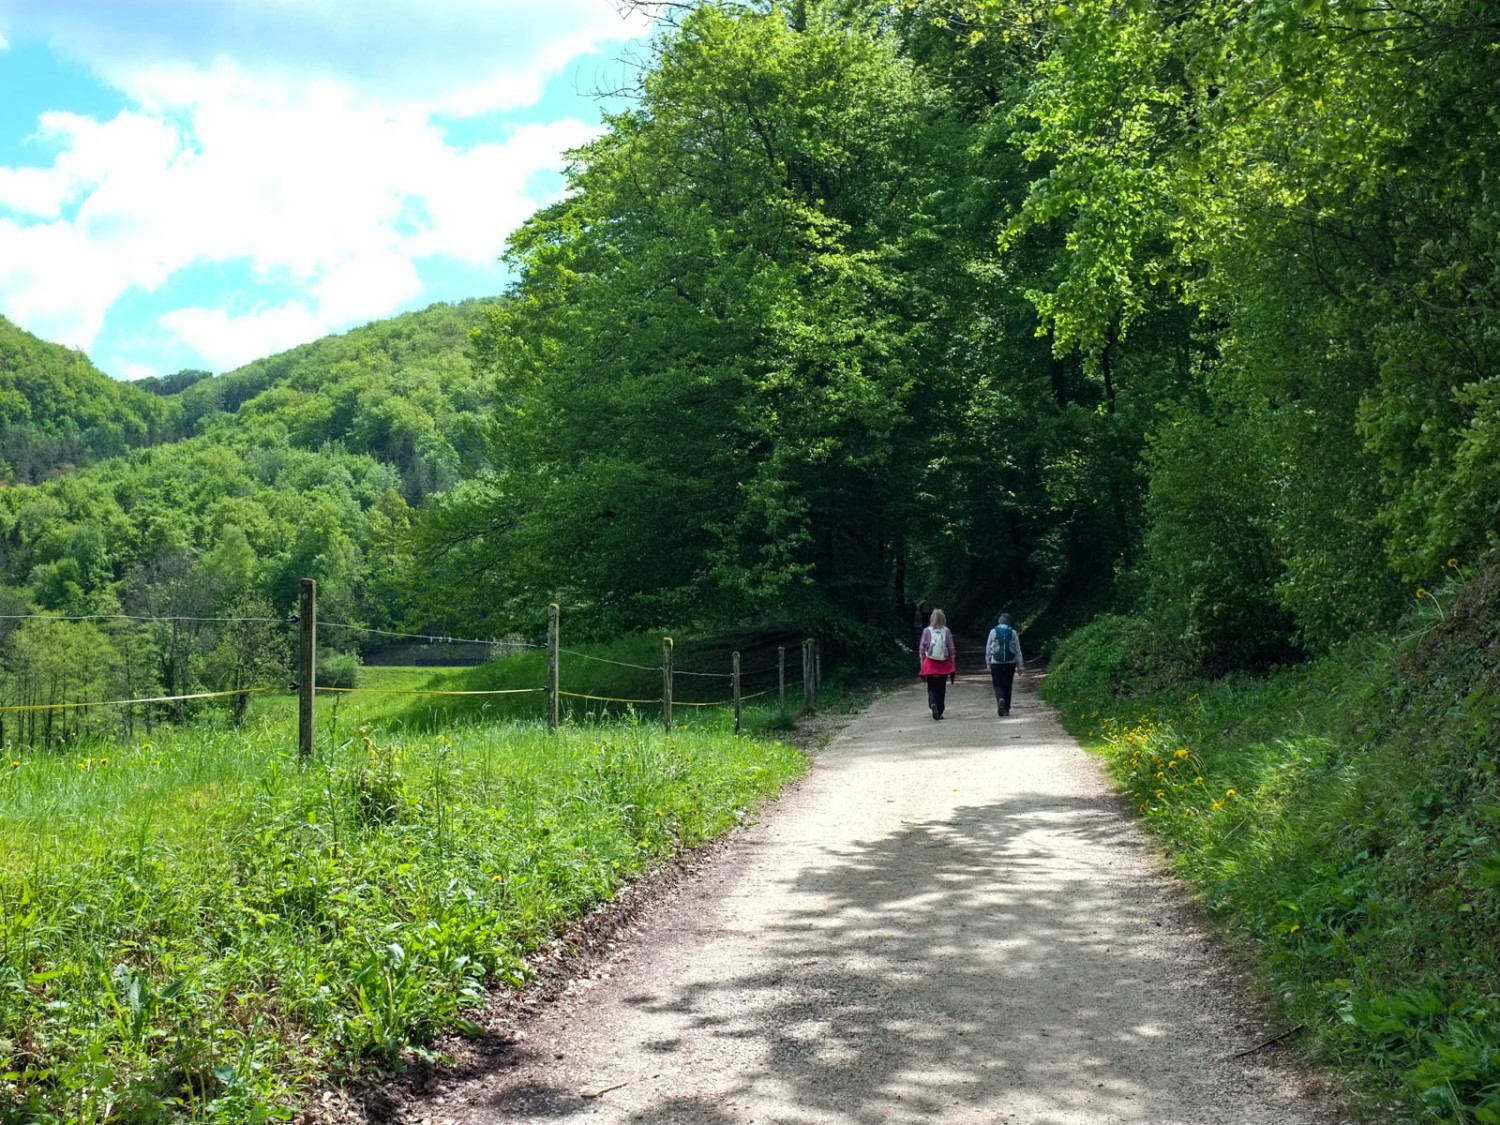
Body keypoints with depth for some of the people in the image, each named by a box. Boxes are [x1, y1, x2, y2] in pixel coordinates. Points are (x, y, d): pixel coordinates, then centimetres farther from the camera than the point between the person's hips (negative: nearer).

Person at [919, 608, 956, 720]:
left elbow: (922, 648, -1)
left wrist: (922, 661, 9)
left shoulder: (927, 631, -5)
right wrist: (953, 663, 8)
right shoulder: (946, 631, -4)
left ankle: (933, 704, -22)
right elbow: (951, 649, 0)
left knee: (931, 688, 6)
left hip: (930, 663, -1)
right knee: (941, 688, 12)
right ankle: (939, 712, 13)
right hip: (944, 664, 1)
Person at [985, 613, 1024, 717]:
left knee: (998, 684, 5)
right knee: (1007, 685, 10)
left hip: (996, 663, -1)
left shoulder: (993, 632, -1)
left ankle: (1000, 699, -26)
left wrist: (988, 664, 6)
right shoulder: (1013, 632, 0)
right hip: (1010, 662, 1)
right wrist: (1020, 665, 7)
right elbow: (1018, 650, 2)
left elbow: (988, 650, 0)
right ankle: (1006, 709, 11)